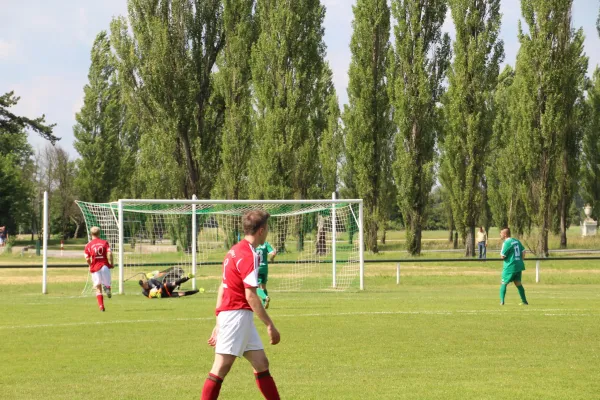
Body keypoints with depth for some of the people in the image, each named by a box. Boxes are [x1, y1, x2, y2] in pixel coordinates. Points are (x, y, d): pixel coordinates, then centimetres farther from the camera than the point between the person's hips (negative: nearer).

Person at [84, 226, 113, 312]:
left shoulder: (88, 245, 3)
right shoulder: (105, 243, 2)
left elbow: (87, 259, -3)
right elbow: (109, 254, -10)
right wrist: (111, 264, 3)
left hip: (95, 268, 0)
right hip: (105, 266, 0)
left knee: (98, 288, 6)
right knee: (107, 284, 13)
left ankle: (101, 306, -7)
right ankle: (107, 287, -25)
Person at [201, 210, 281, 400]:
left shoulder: (235, 251, 15)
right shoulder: (248, 255, -14)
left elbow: (222, 288, 17)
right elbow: (250, 295, -19)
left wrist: (219, 323, 19)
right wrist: (270, 325, -16)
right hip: (237, 314, -10)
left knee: (261, 364, 10)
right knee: (221, 368, -8)